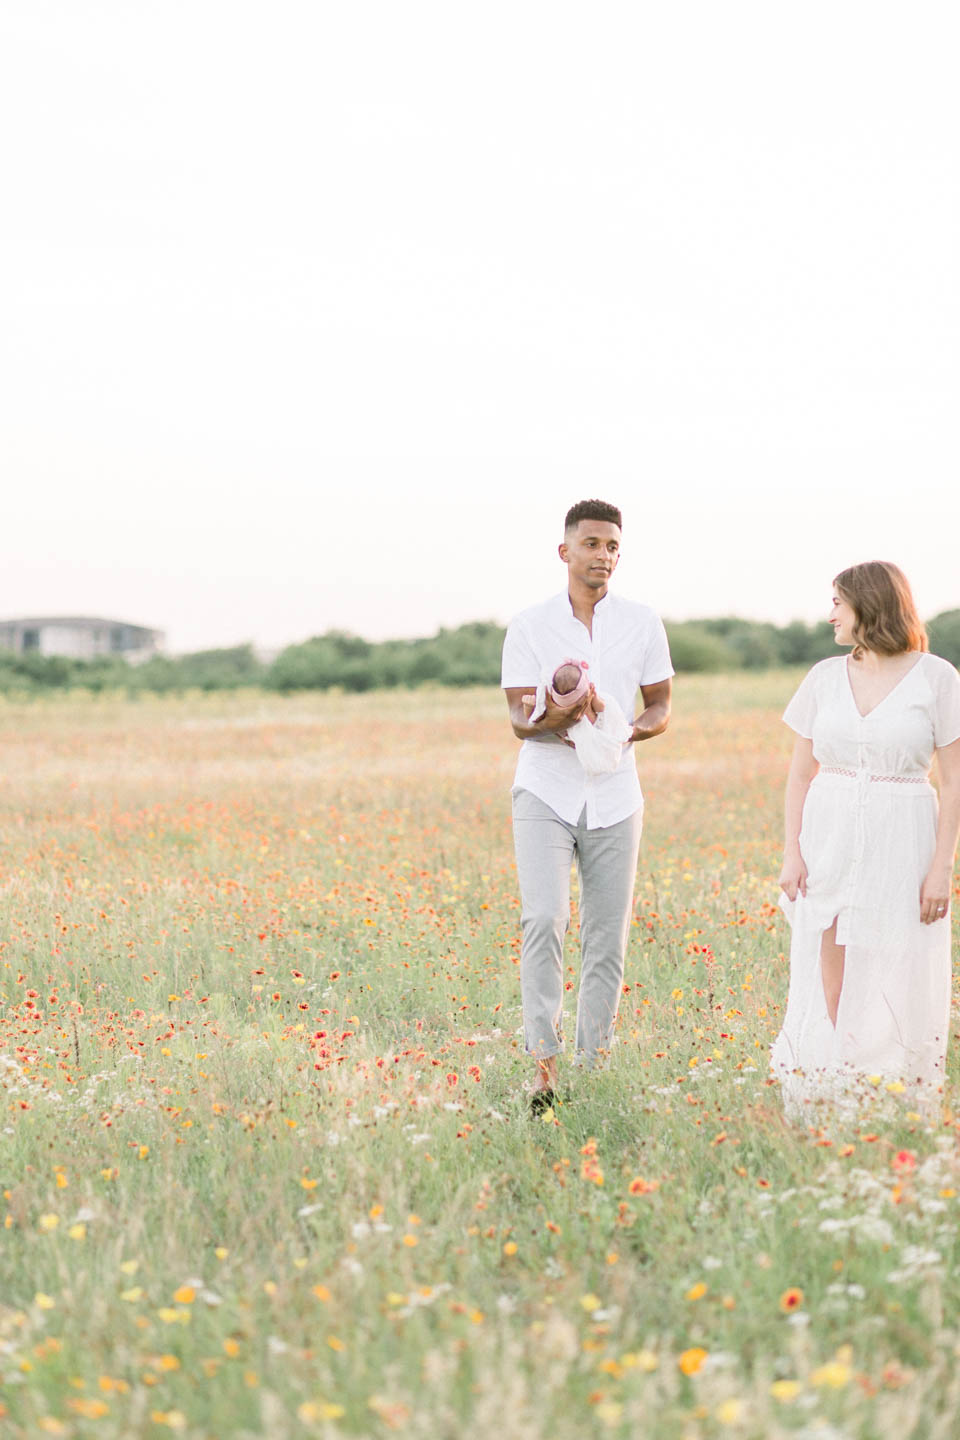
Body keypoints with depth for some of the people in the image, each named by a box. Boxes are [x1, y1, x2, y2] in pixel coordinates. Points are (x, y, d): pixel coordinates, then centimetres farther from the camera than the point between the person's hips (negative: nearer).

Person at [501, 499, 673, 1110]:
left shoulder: (643, 624, 4)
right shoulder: (529, 626, -1)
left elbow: (660, 710, 8)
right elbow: (519, 719, -4)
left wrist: (624, 732, -13)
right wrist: (551, 722, -27)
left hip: (613, 798, 2)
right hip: (546, 793, -2)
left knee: (608, 936, 4)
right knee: (544, 918, -18)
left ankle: (594, 1063, 14)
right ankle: (544, 1062, -16)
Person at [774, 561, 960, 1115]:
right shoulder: (826, 677, 7)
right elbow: (801, 774, 10)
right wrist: (792, 854, 1)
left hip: (900, 844, -3)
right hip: (830, 840, 3)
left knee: (899, 984, 0)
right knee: (829, 984, 1)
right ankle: (832, 1097, 7)